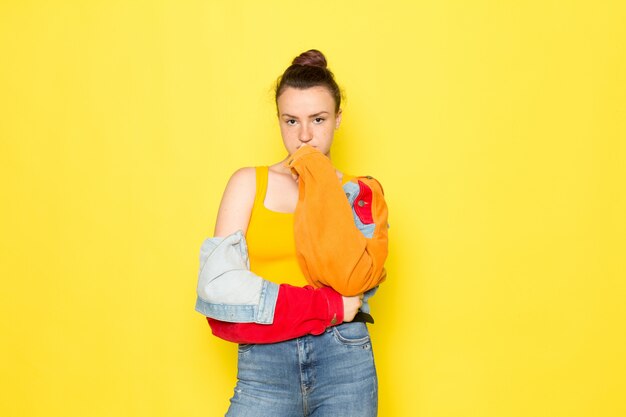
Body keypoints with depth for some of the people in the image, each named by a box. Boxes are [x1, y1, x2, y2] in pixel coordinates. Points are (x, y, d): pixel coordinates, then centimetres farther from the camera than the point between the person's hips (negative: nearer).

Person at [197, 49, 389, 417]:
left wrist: (320, 182, -7)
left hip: (345, 362, 1)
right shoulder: (249, 183, 6)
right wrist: (328, 307, -8)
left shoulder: (361, 194, 7)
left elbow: (354, 279, -10)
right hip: (262, 365, 0)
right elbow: (217, 284, -6)